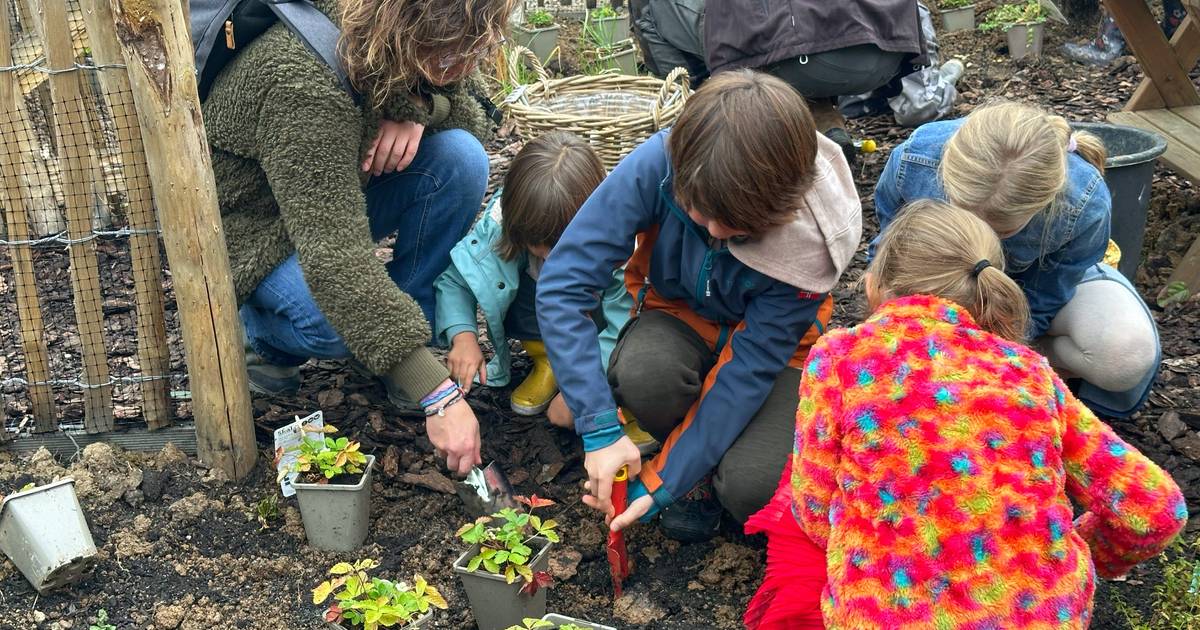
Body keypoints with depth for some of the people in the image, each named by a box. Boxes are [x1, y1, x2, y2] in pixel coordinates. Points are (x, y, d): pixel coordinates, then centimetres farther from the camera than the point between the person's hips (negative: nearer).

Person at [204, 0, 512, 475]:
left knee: (461, 158, -19)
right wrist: (438, 395, -44)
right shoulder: (303, 82, -37)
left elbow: (474, 119, 1)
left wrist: (418, 109, -26)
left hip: (333, 200, 7)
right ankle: (266, 333, 1)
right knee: (340, 322, -36)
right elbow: (335, 256, -42)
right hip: (251, 227, -7)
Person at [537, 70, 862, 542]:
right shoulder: (656, 165, -31)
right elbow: (562, 284, -30)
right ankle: (697, 474, -3)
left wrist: (665, 480, -28)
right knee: (643, 375, -36)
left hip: (768, 343, -1)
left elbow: (750, 368, -26)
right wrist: (600, 430, -35)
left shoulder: (808, 241, -30)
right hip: (681, 319, 1)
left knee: (752, 488, -28)